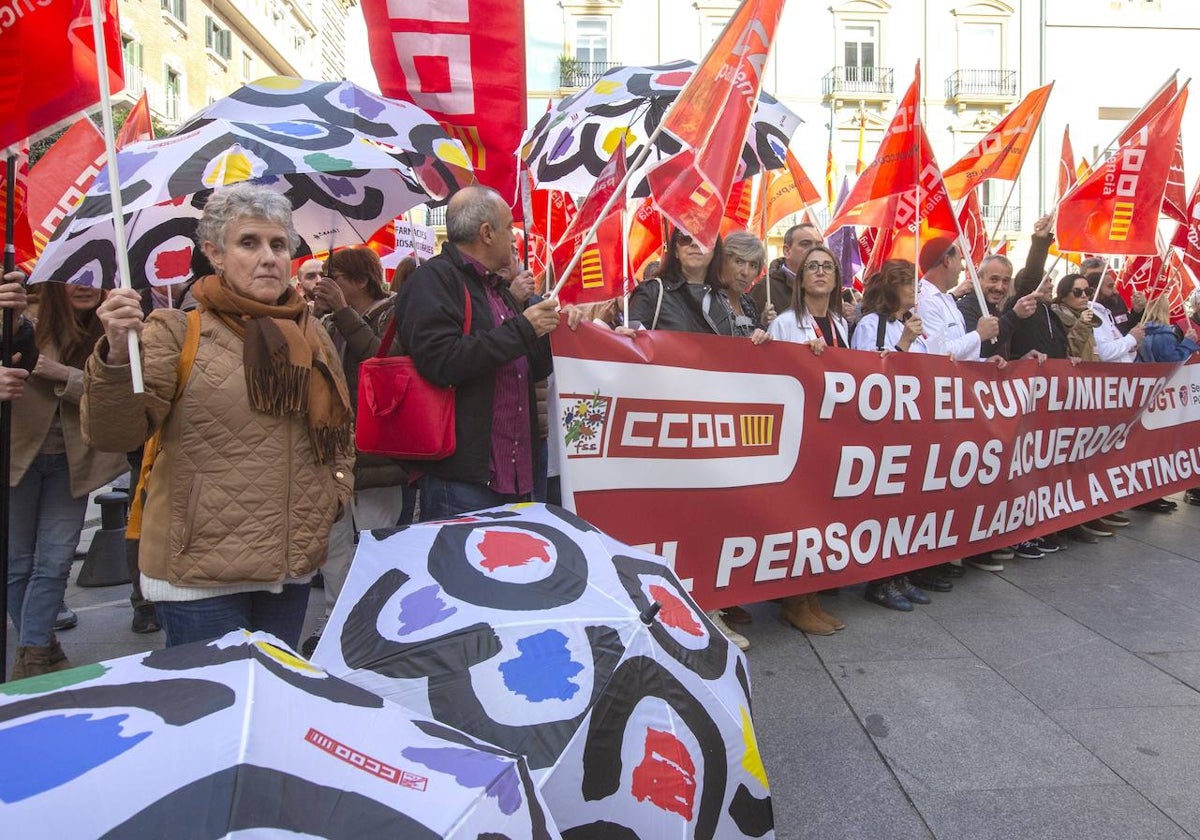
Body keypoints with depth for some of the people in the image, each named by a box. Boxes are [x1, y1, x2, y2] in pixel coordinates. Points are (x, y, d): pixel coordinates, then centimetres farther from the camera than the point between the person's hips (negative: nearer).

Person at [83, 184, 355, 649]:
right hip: (200, 574, -5)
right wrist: (117, 356, -30)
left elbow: (341, 426, 21)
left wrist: (335, 493, 7)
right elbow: (113, 434, -14)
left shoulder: (311, 336, 8)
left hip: (291, 568, 5)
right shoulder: (177, 331, -5)